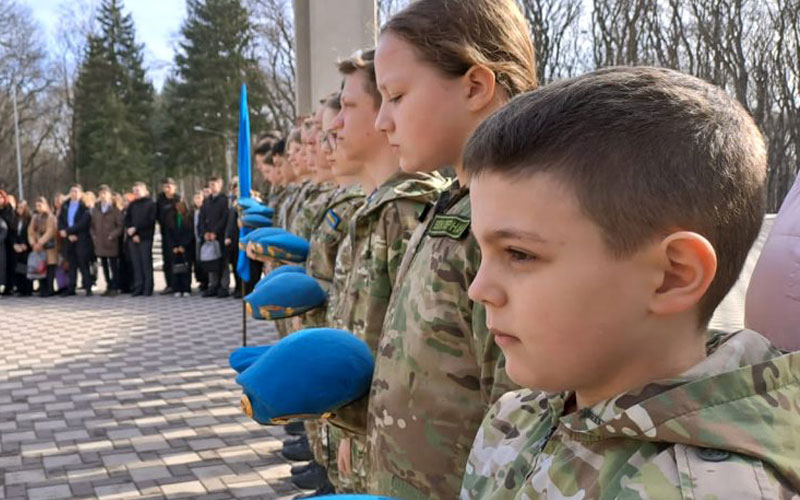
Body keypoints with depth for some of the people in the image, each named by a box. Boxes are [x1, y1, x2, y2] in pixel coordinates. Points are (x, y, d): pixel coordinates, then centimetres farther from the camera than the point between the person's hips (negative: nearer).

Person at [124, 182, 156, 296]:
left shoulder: (151, 204, 2)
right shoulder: (132, 205, 16)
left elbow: (150, 221, -7)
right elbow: (127, 220, 9)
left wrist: (135, 229, -10)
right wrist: (132, 235, -5)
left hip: (145, 238, -4)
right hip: (133, 239, 4)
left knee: (146, 263, -5)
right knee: (136, 264, 3)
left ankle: (148, 288, -1)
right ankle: (138, 288, 6)